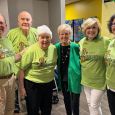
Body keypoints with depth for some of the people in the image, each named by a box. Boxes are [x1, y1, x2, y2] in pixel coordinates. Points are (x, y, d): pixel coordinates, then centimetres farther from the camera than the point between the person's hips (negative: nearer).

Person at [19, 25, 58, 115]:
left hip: (49, 83, 5)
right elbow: (22, 69, -13)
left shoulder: (54, 49, -2)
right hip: (33, 85, -4)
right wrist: (22, 88, -11)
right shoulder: (31, 50, -16)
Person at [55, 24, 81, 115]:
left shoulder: (76, 47, -13)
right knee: (66, 99, 21)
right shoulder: (57, 47, -3)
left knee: (74, 102, 3)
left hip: (74, 78, -4)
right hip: (63, 79, 4)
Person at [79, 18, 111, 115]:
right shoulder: (81, 42, 2)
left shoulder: (106, 41, -13)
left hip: (99, 80, -5)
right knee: (90, 103, 19)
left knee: (94, 106, 2)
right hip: (86, 79, 5)